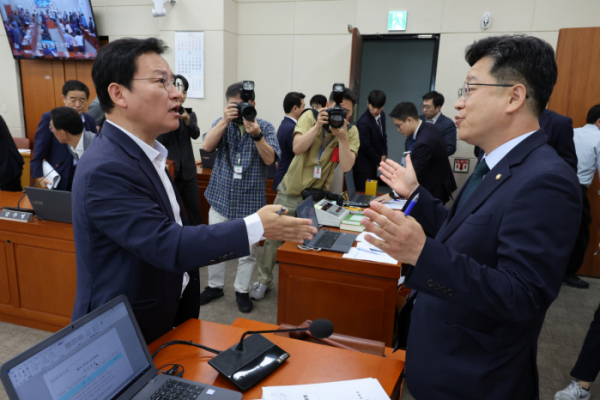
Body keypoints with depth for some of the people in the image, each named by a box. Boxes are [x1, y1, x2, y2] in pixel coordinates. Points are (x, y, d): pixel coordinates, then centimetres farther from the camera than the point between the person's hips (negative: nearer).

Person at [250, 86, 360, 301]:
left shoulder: (351, 131, -6)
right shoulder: (310, 117, -9)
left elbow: (346, 166, -19)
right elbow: (297, 148, -23)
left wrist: (342, 135, -27)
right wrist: (318, 125, -30)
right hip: (292, 189, 0)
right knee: (274, 236, 6)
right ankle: (264, 280, 25)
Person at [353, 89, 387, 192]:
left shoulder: (382, 115, 2)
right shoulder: (363, 122, -23)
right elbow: (366, 147, -18)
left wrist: (384, 154, 4)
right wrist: (379, 160, -6)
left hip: (373, 163, 8)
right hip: (363, 166, -8)